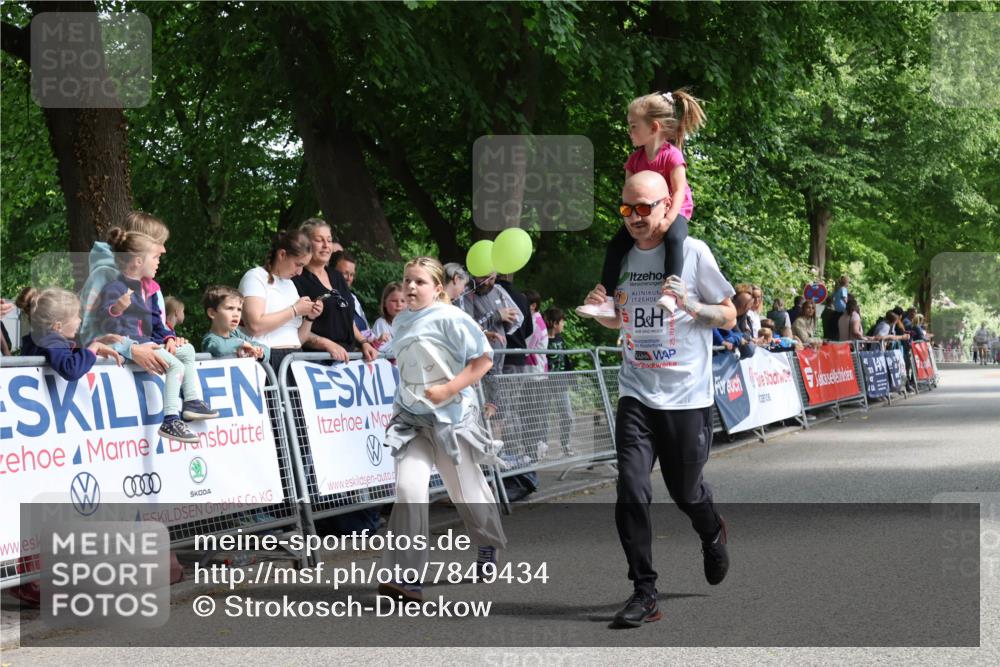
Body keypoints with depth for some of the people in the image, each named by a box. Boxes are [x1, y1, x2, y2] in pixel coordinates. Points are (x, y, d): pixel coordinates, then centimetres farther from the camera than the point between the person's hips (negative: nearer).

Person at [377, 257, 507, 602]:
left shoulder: (450, 319, -13)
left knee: (466, 492, 12)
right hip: (412, 418, 4)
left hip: (451, 417, -4)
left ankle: (489, 547, 43)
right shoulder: (402, 321, 6)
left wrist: (448, 389, -22)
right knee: (408, 489, -15)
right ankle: (406, 577, -17)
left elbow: (483, 359, -15)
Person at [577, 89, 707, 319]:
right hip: (642, 214, 7)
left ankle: (670, 294, -43)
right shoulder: (635, 159, 4)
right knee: (615, 246, -8)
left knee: (674, 238, -38)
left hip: (674, 212, -6)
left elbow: (680, 190, -23)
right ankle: (607, 300, -6)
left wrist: (668, 219, -37)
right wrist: (630, 210, -22)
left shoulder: (672, 155, -16)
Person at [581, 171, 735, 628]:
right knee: (631, 491, -10)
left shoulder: (693, 252, -6)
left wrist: (692, 306, -20)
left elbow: (729, 317, -1)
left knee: (685, 491, 9)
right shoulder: (622, 256, 6)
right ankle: (644, 593, -1)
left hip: (686, 396, -3)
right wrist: (600, 310, -3)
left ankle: (712, 533, 45)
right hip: (636, 393, 3)